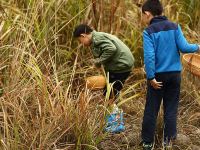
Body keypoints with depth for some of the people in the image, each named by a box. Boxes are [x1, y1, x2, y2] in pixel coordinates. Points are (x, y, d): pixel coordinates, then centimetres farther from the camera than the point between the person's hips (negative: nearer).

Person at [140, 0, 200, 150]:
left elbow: (149, 56, -17)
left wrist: (151, 77, -15)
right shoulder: (175, 26, 0)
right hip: (175, 73, 3)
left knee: (151, 109, 7)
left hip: (158, 75, -2)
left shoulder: (149, 32, -8)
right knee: (171, 109, 11)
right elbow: (184, 47, -8)